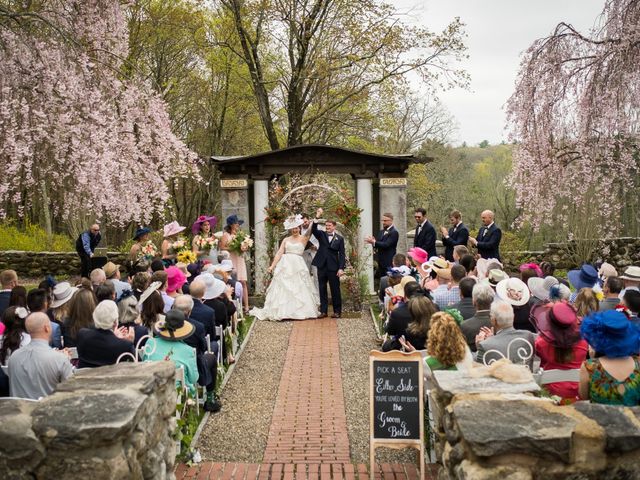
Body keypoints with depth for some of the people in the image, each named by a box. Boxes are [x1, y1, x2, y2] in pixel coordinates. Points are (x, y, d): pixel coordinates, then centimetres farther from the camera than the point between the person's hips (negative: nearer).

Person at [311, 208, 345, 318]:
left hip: (333, 268, -2)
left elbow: (342, 255, -1)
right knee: (322, 289, 6)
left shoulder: (339, 239, 2)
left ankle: (337, 311, 11)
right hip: (322, 266, 2)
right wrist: (317, 218, -25)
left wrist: (341, 268, -11)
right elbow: (313, 230, -12)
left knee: (335, 290, 2)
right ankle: (323, 311, 13)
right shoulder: (321, 235, 7)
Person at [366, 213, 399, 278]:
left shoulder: (394, 232, -10)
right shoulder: (381, 232, 16)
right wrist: (372, 241, -10)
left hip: (389, 263, -8)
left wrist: (374, 242, -28)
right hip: (380, 262, 8)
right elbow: (377, 244, 13)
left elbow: (386, 245, -21)